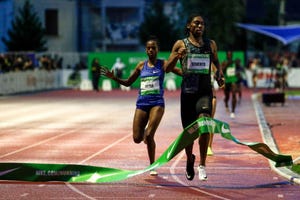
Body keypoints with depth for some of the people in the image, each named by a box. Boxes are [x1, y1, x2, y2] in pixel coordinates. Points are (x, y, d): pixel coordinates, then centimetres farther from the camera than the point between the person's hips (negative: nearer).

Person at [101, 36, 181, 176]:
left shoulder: (163, 64, 2)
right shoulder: (141, 65, 10)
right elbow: (128, 83, 18)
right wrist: (114, 78, 4)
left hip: (157, 103, -3)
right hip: (142, 103, 3)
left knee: (149, 135, -18)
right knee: (137, 139, -2)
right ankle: (146, 134, 37)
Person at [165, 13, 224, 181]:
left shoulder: (211, 44, 10)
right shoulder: (181, 44, 3)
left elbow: (216, 62, 26)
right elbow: (167, 68, 1)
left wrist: (220, 74, 6)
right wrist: (177, 56, -18)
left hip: (205, 91, 0)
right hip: (188, 92, 0)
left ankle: (202, 164, -12)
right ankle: (190, 160, 33)